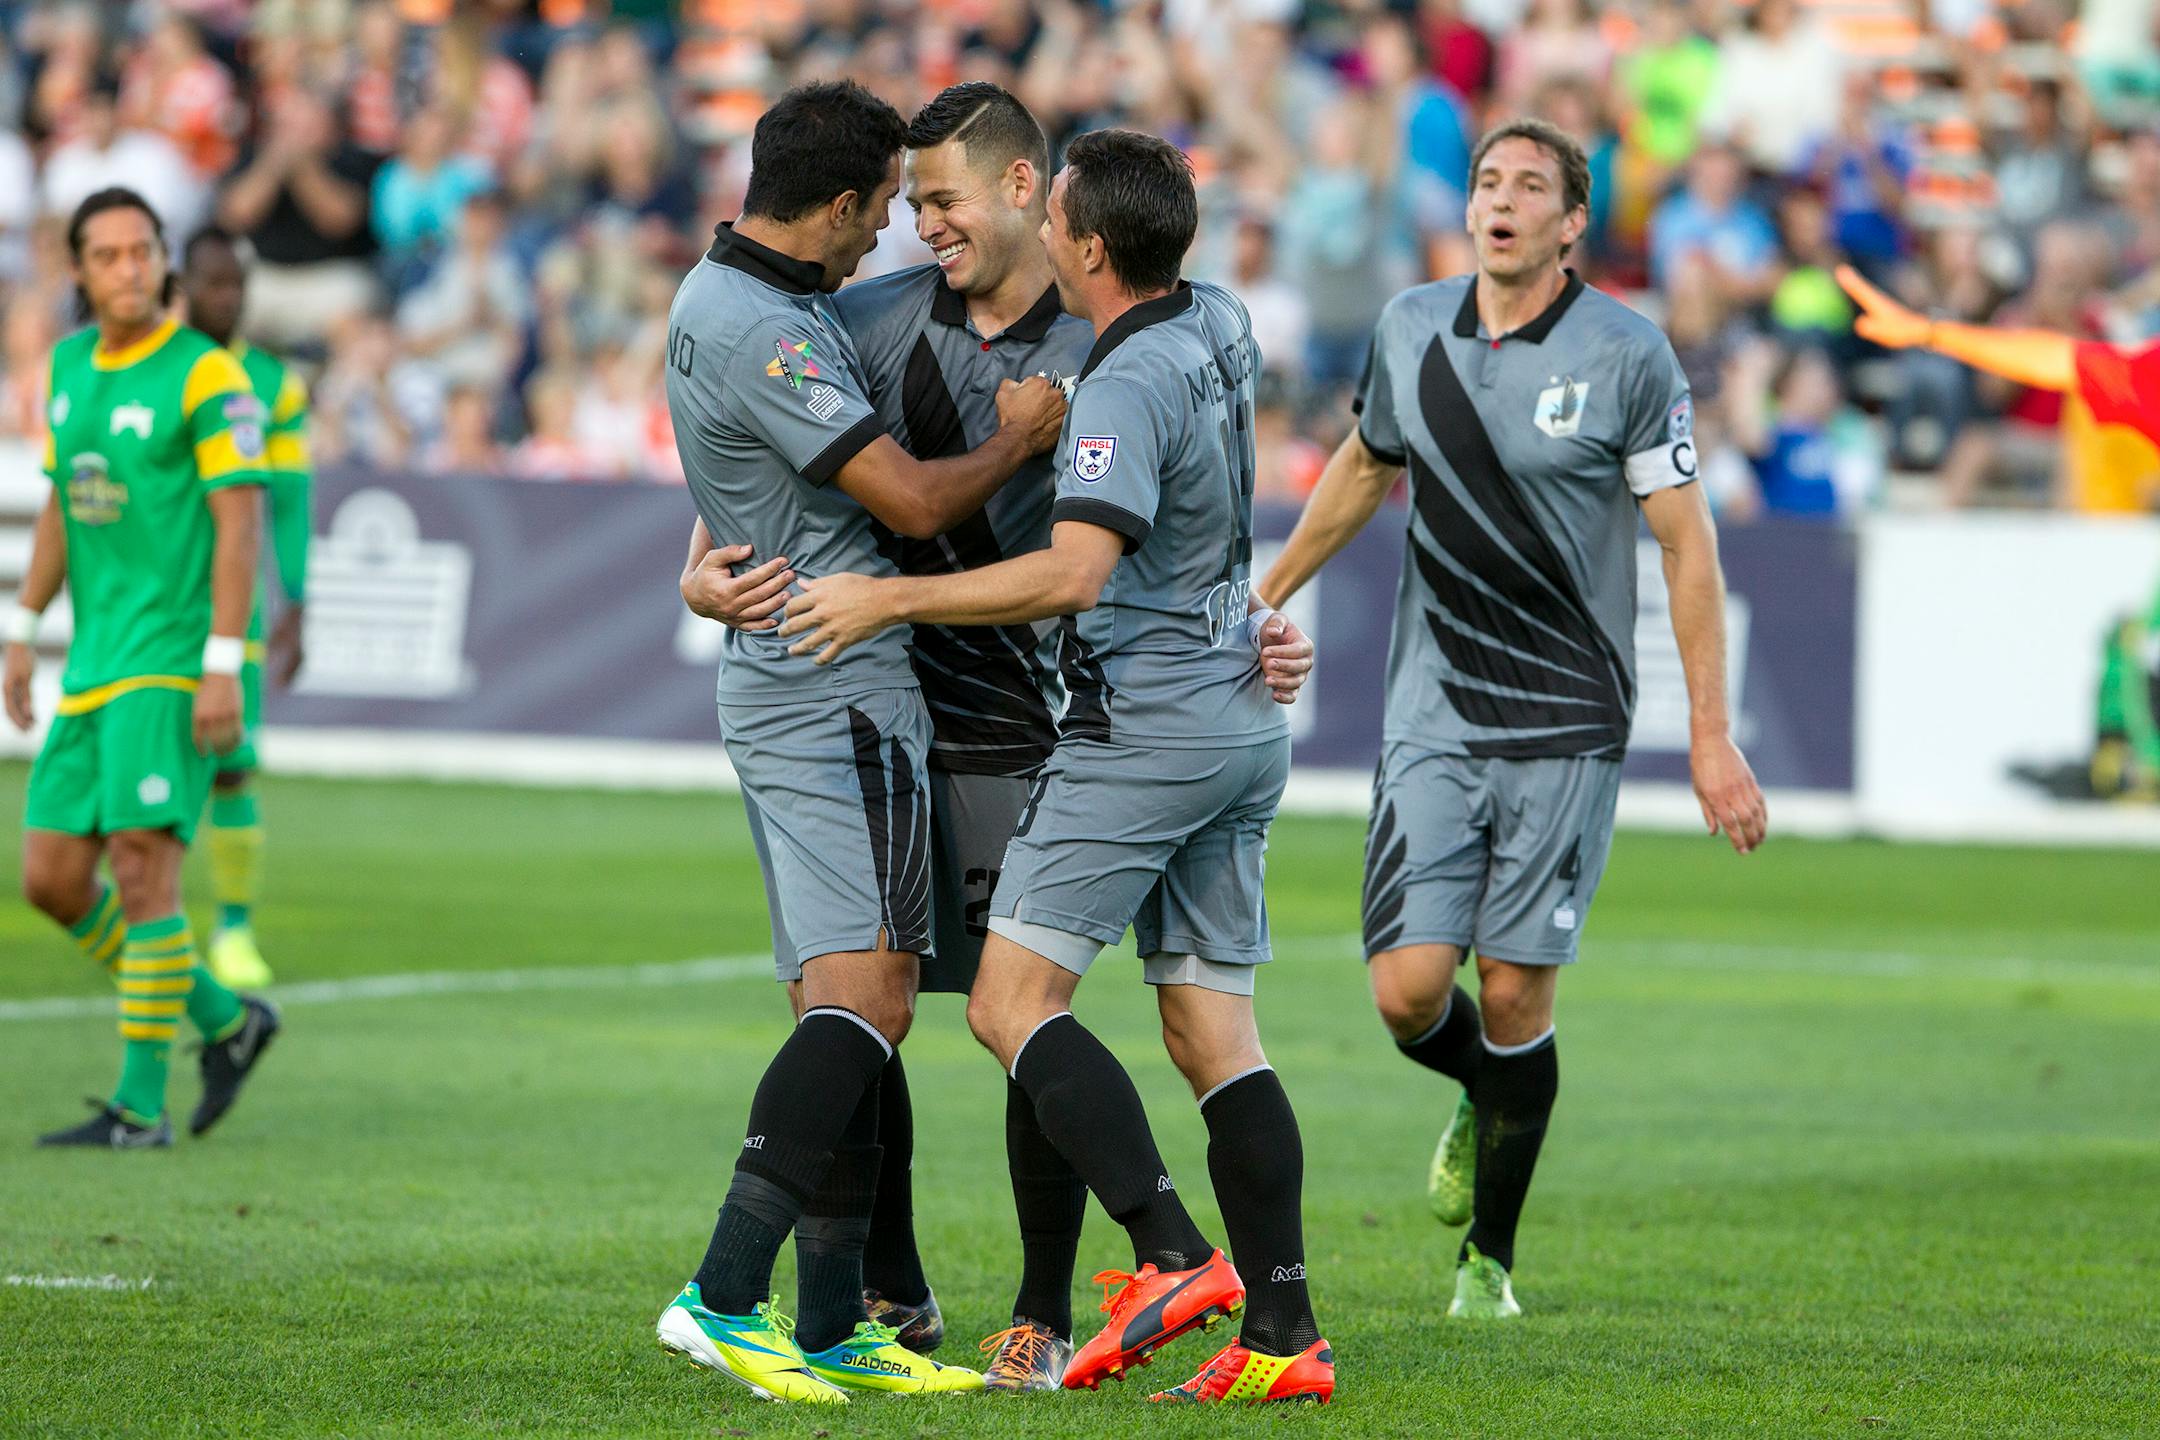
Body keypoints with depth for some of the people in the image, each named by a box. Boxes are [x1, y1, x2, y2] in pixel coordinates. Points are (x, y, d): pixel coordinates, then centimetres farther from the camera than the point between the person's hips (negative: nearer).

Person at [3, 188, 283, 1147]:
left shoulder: (206, 376, -9)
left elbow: (239, 525, -13)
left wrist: (223, 668, -18)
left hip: (172, 662, -8)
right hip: (94, 666, 8)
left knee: (141, 870, -13)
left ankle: (140, 1105, -8)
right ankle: (225, 1021, 20)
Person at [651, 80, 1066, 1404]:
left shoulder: (725, 294, 15)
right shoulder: (765, 335, -19)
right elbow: (913, 500, -18)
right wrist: (1018, 442, 0)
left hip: (779, 687, 11)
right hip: (840, 693, -11)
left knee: (850, 1001, 9)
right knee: (866, 996, -15)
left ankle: (835, 1329, 8)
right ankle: (726, 1295, -24)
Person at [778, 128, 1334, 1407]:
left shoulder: (1129, 383, -17)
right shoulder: (1223, 327, 9)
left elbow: (1075, 573, -28)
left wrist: (891, 598, -21)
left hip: (1145, 721, -9)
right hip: (1244, 722, 9)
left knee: (1013, 1000, -8)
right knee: (1215, 1033, 7)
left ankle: (1174, 1256, -22)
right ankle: (1285, 1333, 0)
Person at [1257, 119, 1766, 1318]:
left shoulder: (1627, 355, -7)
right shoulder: (1411, 330, 4)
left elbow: (1687, 545, -5)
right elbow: (1364, 468, 23)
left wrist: (1710, 737, -8)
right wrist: (1262, 599, 30)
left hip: (1566, 725, -3)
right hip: (1432, 721, 3)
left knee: (1514, 997, -3)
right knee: (1408, 993, -8)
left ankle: (1489, 1257, 16)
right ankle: (1482, 1096, 29)